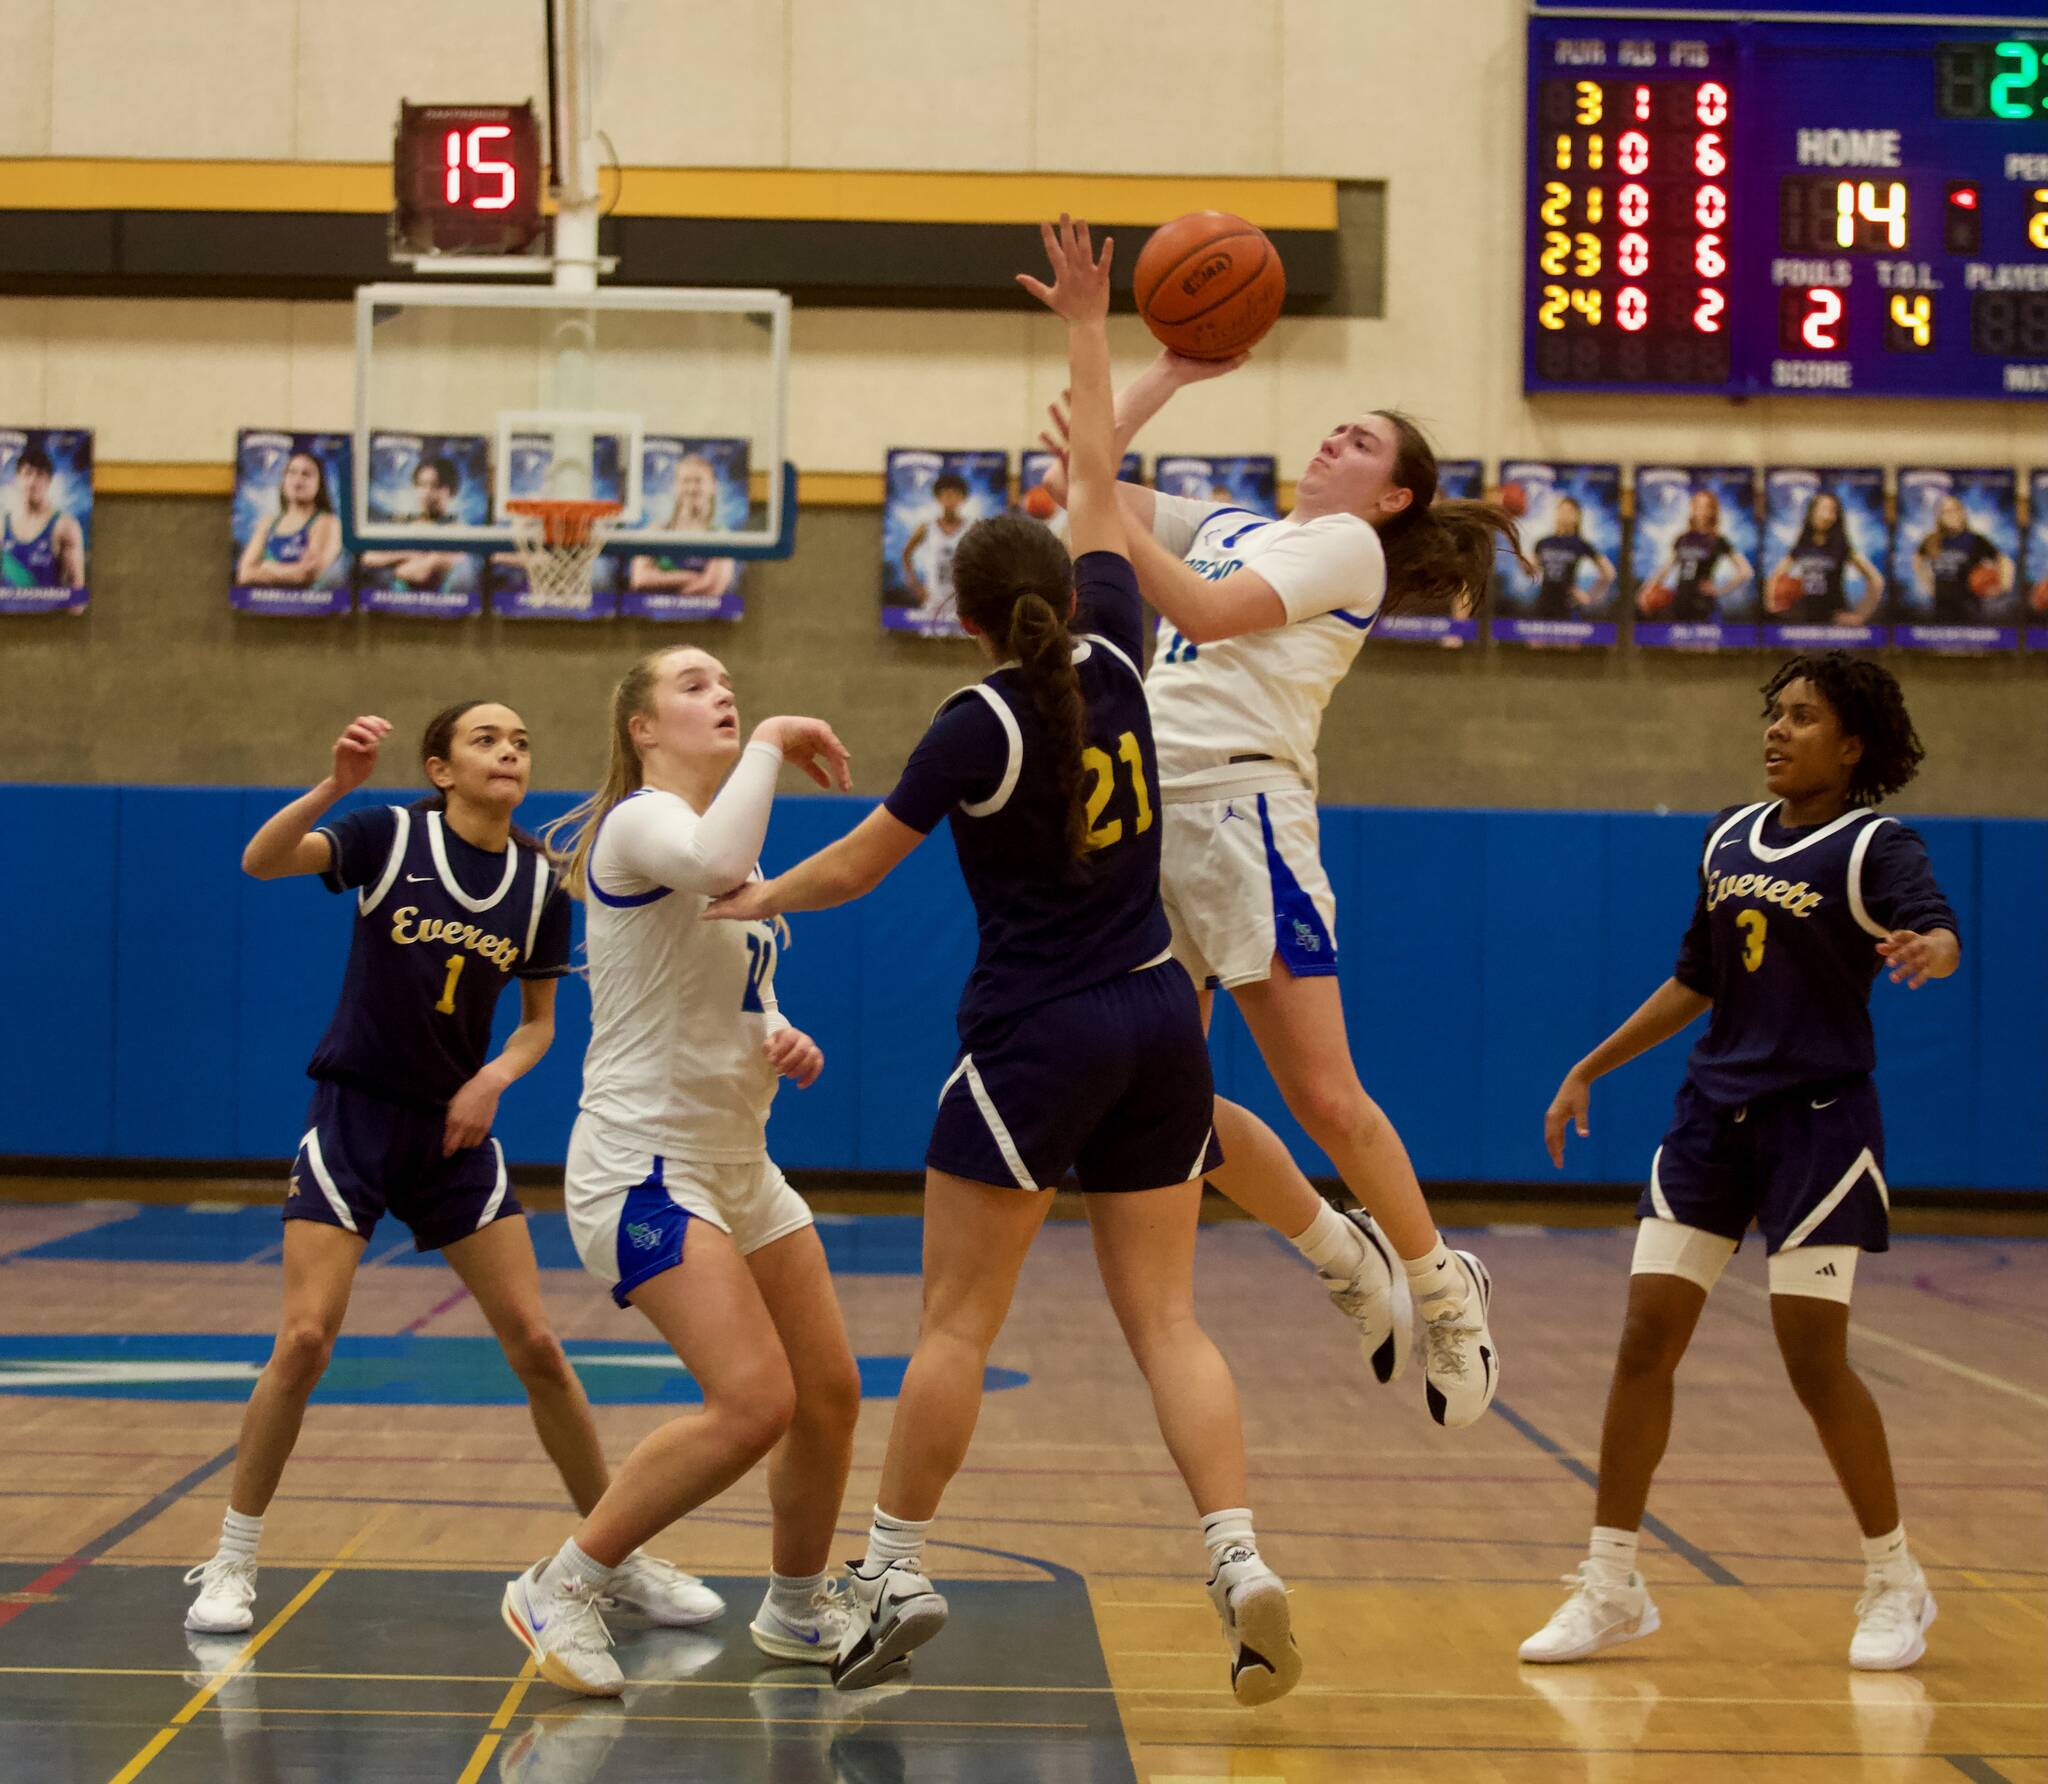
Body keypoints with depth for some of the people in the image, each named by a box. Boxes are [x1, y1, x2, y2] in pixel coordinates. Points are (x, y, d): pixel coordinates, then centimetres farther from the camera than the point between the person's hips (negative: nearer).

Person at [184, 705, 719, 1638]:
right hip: (353, 1114, -3)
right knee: (304, 1341, -12)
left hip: (455, 1130, 3)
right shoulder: (392, 835, -8)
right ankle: (230, 1566, 4)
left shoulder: (541, 883, 1)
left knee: (535, 1344, -1)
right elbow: (261, 861, -25)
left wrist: (494, 1078, -10)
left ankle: (621, 1559, 12)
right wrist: (335, 785, -42)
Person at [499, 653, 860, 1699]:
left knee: (831, 1393, 10)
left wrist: (783, 1043, 4)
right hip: (643, 1165, -9)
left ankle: (797, 1610, 31)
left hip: (739, 1164, 9)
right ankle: (561, 1591, -6)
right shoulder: (640, 820, -13)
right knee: (754, 1403, -20)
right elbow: (715, 865, -39)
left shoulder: (719, 830, 16)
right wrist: (772, 742, -24)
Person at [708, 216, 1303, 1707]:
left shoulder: (982, 728, -11)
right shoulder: (1114, 661, 1)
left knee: (957, 1323, 3)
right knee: (1167, 1320, 3)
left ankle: (896, 1575, 8)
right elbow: (1098, 491, 14)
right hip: (1159, 1024, 5)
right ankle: (1245, 1568, -11)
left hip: (1037, 1040, -5)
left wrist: (744, 903, 15)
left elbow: (860, 864, -1)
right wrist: (1090, 334, 21)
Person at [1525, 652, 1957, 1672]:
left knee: (1813, 1358, -7)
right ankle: (1610, 1588, 8)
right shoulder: (1729, 840, 11)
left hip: (1816, 1120, -5)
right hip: (1712, 1111, 6)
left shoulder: (1874, 846, -7)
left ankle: (1896, 1585, 12)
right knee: (1646, 1340, -1)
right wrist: (1589, 1070, 20)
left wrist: (1925, 952, -51)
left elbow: (1937, 930, -27)